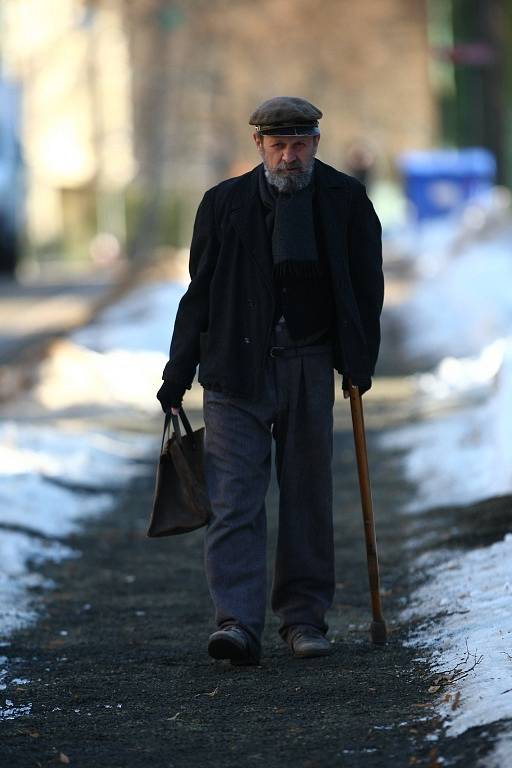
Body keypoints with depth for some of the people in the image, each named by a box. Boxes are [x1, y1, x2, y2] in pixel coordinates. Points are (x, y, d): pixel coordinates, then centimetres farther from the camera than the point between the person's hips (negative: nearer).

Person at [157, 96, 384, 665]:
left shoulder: (346, 201, 4)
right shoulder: (225, 203, 4)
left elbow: (366, 284, 9)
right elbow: (200, 292, 7)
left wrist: (360, 361, 0)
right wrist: (178, 375, 4)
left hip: (311, 367, 1)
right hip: (237, 368, -1)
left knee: (308, 496, 7)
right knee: (234, 498, -9)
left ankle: (303, 616, 18)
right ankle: (237, 623, -13)